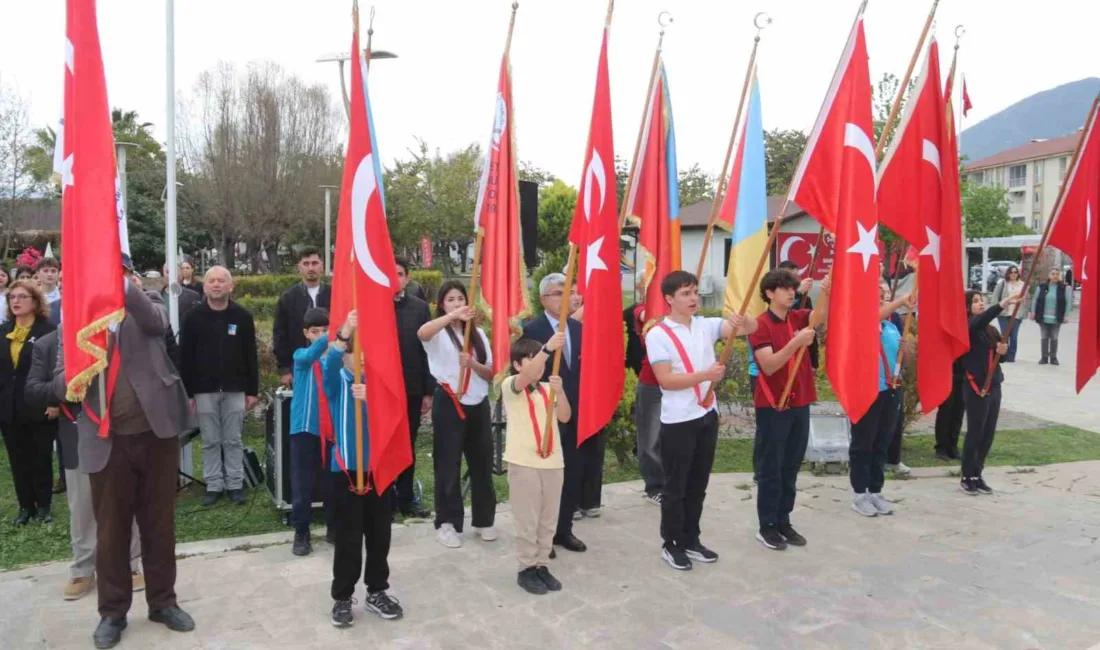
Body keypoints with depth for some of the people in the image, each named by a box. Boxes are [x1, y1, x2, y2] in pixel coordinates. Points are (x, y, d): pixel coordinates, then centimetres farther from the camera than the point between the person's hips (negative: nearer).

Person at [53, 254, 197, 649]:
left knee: (159, 523, 12)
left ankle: (163, 602, 27)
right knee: (111, 529, 10)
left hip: (155, 432, 0)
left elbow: (157, 322, -21)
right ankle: (113, 611, 27)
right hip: (108, 441, 0)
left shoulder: (146, 305, 4)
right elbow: (61, 385, -1)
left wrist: (126, 289, -36)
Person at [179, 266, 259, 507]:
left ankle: (235, 485, 15)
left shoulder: (242, 316, 1)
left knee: (233, 440, 6)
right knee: (210, 442, 7)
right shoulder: (194, 317, 0)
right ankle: (213, 486, 17)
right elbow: (185, 357, 1)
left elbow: (250, 356, 2)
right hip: (204, 390, 0)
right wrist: (187, 392, -2)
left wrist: (252, 390, 0)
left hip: (234, 390, 0)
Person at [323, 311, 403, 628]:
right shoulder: (337, 381, -2)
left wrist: (371, 395, -39)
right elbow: (328, 364, -25)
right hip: (346, 468, -2)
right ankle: (342, 597, 19)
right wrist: (343, 335, -43)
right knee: (347, 538, 4)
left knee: (379, 535, 11)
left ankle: (377, 592, 27)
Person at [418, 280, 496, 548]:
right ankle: (447, 522, 13)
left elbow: (491, 373, 7)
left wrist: (473, 364, -14)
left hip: (478, 405, 4)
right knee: (448, 464, 2)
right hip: (449, 404, -4)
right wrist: (453, 315, -39)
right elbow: (421, 333, -29)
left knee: (482, 462, 10)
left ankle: (483, 519, 23)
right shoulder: (438, 333, -2)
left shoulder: (478, 333, 11)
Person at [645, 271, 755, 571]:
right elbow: (665, 380, -16)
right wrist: (705, 375, -25)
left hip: (707, 415, 6)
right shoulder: (658, 334, -10)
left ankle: (690, 540, 29)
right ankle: (671, 544, 20)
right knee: (676, 486, 6)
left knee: (698, 484, 15)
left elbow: (751, 328, -1)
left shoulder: (705, 325, 5)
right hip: (678, 421, -6)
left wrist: (741, 321, -24)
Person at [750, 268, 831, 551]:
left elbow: (821, 314, -10)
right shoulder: (760, 325, -11)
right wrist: (796, 342, -30)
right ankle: (766, 526, 12)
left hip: (800, 403, 6)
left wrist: (827, 292, -29)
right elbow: (768, 365, -20)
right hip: (772, 406, -6)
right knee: (771, 468, 2)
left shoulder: (798, 318, 8)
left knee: (791, 466, 13)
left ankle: (783, 521, 24)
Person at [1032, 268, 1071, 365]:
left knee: (1054, 338, 7)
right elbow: (1036, 300, 5)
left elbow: (1068, 302, -3)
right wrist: (1033, 312, 2)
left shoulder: (1064, 288, -2)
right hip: (1043, 317, 1)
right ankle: (1044, 357, 15)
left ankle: (1053, 357, 17)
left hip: (1056, 318, -1)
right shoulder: (1042, 287, 0)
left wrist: (1066, 315, -8)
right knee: (1044, 338, 7)